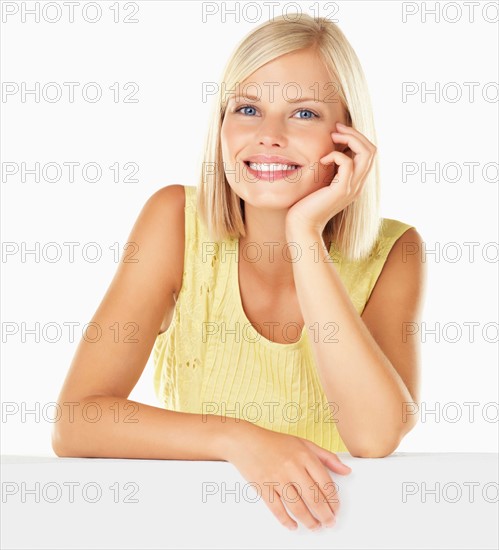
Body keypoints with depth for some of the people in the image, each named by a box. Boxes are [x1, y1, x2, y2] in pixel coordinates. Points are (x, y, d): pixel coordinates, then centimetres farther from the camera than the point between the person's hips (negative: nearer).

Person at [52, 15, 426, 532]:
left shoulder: (390, 253, -6)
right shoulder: (176, 219, -8)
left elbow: (376, 439, -22)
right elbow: (74, 423, -13)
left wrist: (304, 234, -22)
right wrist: (237, 440, -25)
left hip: (334, 520, 0)